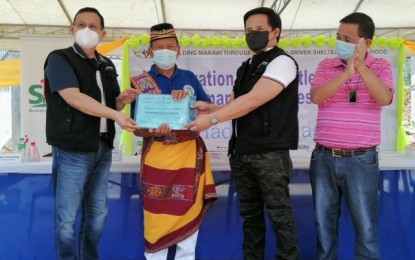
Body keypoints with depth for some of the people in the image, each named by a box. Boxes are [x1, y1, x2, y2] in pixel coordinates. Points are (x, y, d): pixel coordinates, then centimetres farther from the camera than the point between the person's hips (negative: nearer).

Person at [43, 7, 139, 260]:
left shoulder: (107, 65, 13)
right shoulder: (59, 58, -6)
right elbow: (74, 98, -20)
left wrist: (122, 100, -2)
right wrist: (116, 115, -25)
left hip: (103, 148, 7)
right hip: (72, 150, -6)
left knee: (98, 212, 15)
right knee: (67, 216, 2)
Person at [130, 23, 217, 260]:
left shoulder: (189, 77, 7)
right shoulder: (140, 83, 0)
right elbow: (137, 128, -3)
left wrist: (188, 100, -15)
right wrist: (153, 131, -25)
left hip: (190, 155, 2)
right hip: (157, 157, -2)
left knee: (189, 212, 9)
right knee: (158, 215, 5)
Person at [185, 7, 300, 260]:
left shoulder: (282, 62, -8)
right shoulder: (246, 68, 17)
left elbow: (253, 101, -19)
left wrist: (212, 119, -21)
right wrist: (210, 108, -4)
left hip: (270, 154, -7)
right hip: (242, 153, 8)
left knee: (279, 214, 1)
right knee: (250, 214, 15)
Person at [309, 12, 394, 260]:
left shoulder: (380, 67, 1)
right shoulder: (326, 66, 5)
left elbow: (384, 98, -16)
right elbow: (316, 97, -11)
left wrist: (361, 66, -23)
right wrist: (346, 72, -21)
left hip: (361, 160, -2)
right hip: (324, 157, 2)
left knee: (366, 227, 5)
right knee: (324, 222, 13)